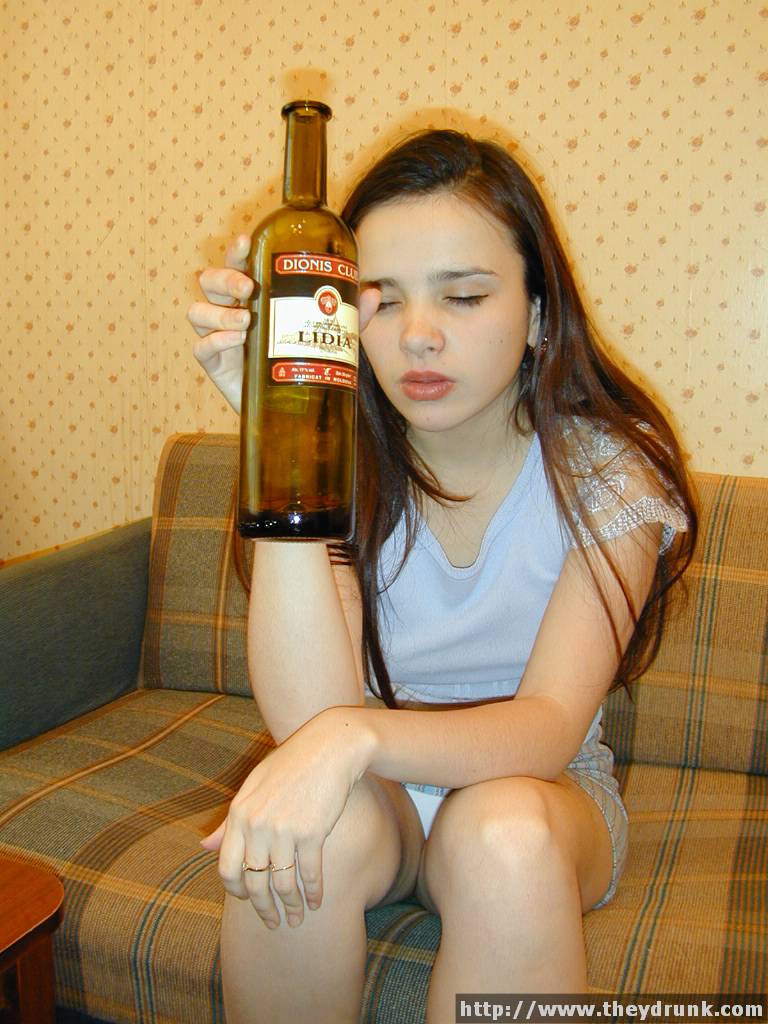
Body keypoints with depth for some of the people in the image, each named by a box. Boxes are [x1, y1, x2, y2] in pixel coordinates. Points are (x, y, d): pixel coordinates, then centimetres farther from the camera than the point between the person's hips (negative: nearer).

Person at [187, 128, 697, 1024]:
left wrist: (356, 733, -43)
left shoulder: (609, 470, -14)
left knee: (502, 831, -34)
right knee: (315, 831, -31)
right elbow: (308, 715, -27)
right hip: (373, 789, 1)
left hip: (545, 791, -1)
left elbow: (547, 729, -23)